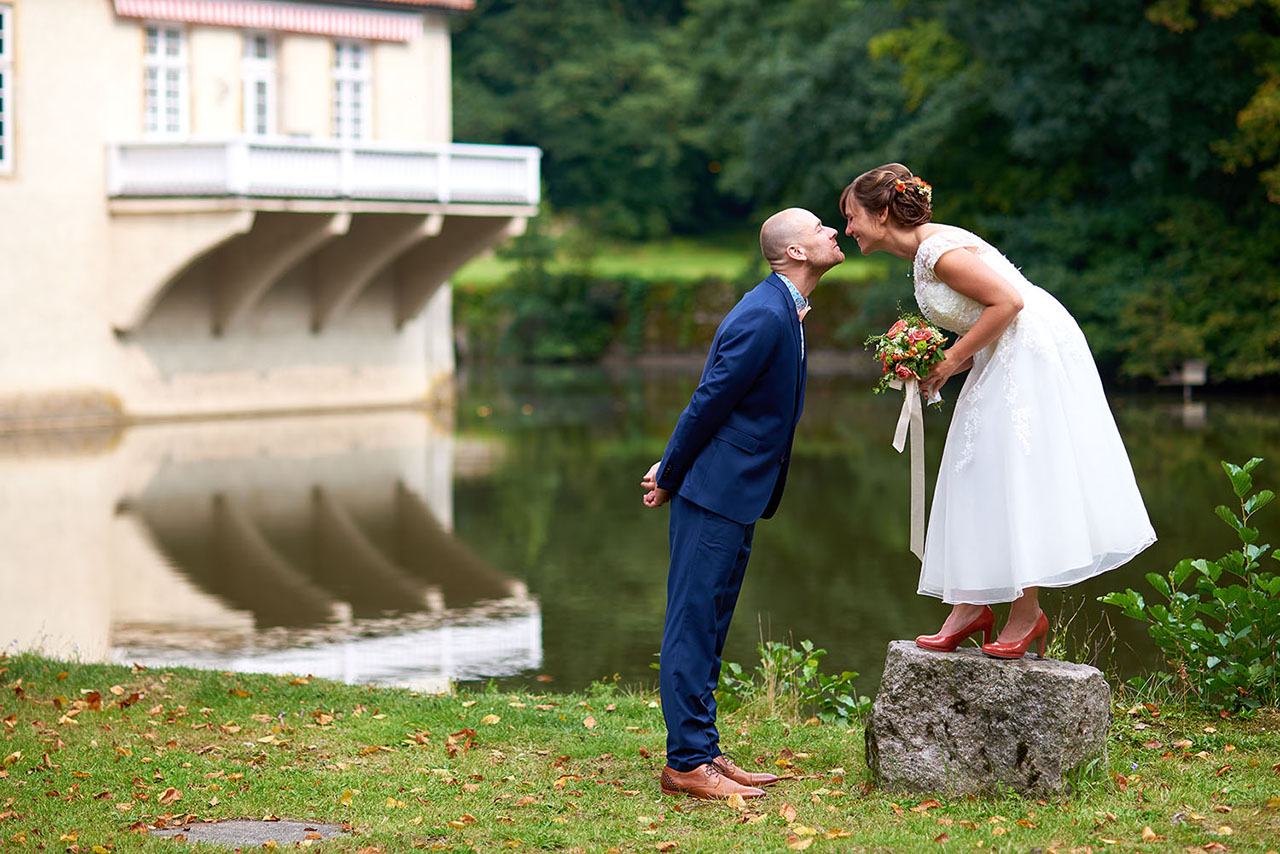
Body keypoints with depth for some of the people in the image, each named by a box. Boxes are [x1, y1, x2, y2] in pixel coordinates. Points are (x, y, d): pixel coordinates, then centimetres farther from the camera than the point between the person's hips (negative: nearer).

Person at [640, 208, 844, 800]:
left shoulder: (782, 310, 13)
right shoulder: (765, 317, -19)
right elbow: (709, 401, -16)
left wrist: (672, 469, 16)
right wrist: (670, 478, -7)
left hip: (738, 491, 10)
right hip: (715, 488, -10)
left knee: (709, 624, 13)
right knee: (694, 623, -6)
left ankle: (701, 751, 19)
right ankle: (687, 763, -4)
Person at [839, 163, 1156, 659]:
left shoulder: (939, 250, -17)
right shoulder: (923, 251, 13)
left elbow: (1008, 302, -22)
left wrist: (952, 361, -17)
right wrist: (936, 368, 5)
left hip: (1033, 353, -10)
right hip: (1004, 358, 10)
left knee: (1018, 477, -8)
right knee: (978, 474, 8)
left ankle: (1027, 613, -3)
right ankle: (971, 605, 9)